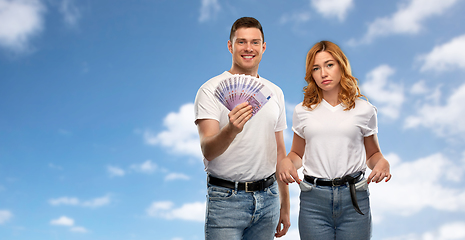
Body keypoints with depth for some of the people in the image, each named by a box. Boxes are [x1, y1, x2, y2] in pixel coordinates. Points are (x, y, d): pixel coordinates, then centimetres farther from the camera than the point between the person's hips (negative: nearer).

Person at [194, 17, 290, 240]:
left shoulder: (275, 92, 10)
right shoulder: (211, 90, -7)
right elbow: (208, 151, -17)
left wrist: (285, 205, 15)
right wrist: (231, 130, -38)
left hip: (267, 197, 5)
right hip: (226, 198, -4)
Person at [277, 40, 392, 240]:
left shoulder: (364, 110, 5)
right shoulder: (302, 111, 8)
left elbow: (372, 154, 13)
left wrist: (382, 163, -8)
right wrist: (285, 162, -6)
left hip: (354, 198, 0)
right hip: (313, 200, 1)